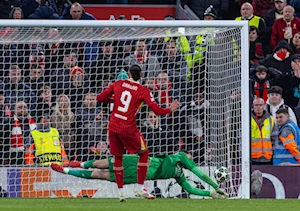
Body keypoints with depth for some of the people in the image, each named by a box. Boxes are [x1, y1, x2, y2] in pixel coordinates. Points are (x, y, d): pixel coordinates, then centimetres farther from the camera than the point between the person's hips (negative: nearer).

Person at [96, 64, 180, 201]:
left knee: (117, 157, 17)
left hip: (113, 127, 4)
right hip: (128, 128, -4)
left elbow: (100, 98, 6)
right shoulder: (143, 91, -5)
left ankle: (120, 192, 15)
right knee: (144, 153, 15)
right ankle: (140, 189, 10)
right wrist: (170, 109, 8)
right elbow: (157, 110, -10)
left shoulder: (118, 84, 4)